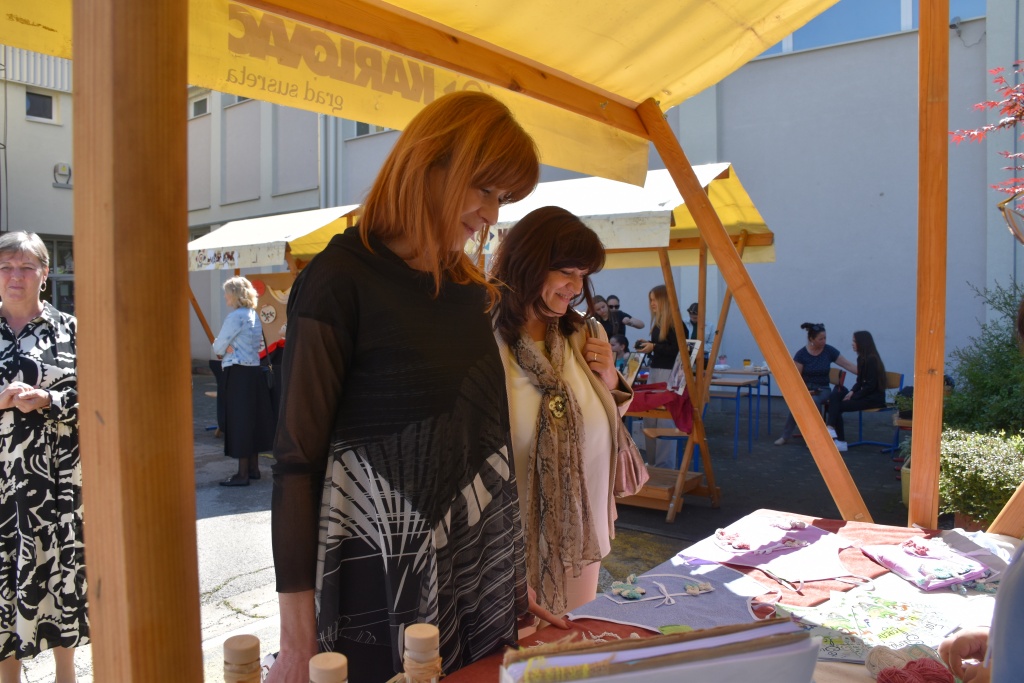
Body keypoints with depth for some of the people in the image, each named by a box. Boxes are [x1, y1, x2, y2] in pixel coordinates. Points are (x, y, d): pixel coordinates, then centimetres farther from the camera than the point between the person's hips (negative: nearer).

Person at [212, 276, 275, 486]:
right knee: (252, 419, 14)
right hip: (254, 371, 9)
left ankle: (243, 474, 2)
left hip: (237, 374, -9)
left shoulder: (235, 317, -15)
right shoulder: (254, 315, 12)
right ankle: (253, 467, 23)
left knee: (238, 421, -3)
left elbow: (219, 346, -11)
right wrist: (228, 350, 0)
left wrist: (221, 352, 11)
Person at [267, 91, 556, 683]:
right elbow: (298, 457, -13)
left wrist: (517, 577, 17)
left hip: (480, 568, 6)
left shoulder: (470, 290, 8)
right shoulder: (342, 279, -12)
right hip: (381, 573, -6)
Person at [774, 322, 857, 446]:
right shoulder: (801, 354, -9)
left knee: (814, 401, -36)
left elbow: (848, 365, -3)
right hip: (806, 388, -1)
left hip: (823, 389, 1)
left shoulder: (829, 351, -5)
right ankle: (786, 436, -19)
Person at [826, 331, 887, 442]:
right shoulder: (862, 358, 14)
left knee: (838, 407, -18)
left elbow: (871, 385, -17)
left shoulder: (871, 359, -14)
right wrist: (852, 392, -1)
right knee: (835, 396, -13)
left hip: (873, 398, -8)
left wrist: (854, 396, -16)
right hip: (865, 395, 8)